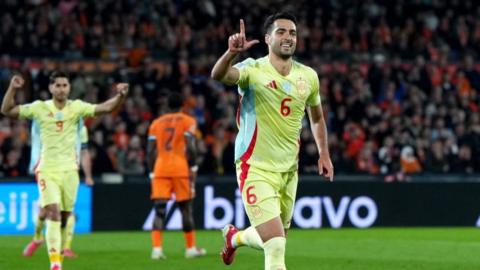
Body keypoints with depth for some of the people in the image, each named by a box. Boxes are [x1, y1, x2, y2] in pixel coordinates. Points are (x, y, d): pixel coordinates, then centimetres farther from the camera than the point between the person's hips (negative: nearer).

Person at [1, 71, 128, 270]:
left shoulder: (77, 107, 1)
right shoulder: (40, 108, -1)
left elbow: (106, 108, -8)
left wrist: (120, 96, -26)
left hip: (69, 170, 2)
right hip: (47, 169, -2)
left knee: (64, 217, 9)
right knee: (53, 213, -17)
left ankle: (59, 252, 27)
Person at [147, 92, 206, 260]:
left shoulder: (156, 123, 14)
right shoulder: (188, 121, 5)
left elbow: (151, 151, 8)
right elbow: (190, 148, -7)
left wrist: (152, 174, 12)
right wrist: (193, 169, 0)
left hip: (160, 169, 2)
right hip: (181, 169, -2)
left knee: (159, 209, -3)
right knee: (186, 208, 9)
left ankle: (156, 248, -18)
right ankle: (190, 248, 17)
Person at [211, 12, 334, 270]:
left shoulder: (308, 76, 4)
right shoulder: (253, 70, -12)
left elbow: (316, 117, 21)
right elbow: (219, 75, -34)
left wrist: (324, 154, 13)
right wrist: (232, 52, -53)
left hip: (289, 170, 6)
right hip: (256, 168, -6)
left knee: (273, 241, 21)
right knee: (276, 249, -17)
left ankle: (234, 237, 52)